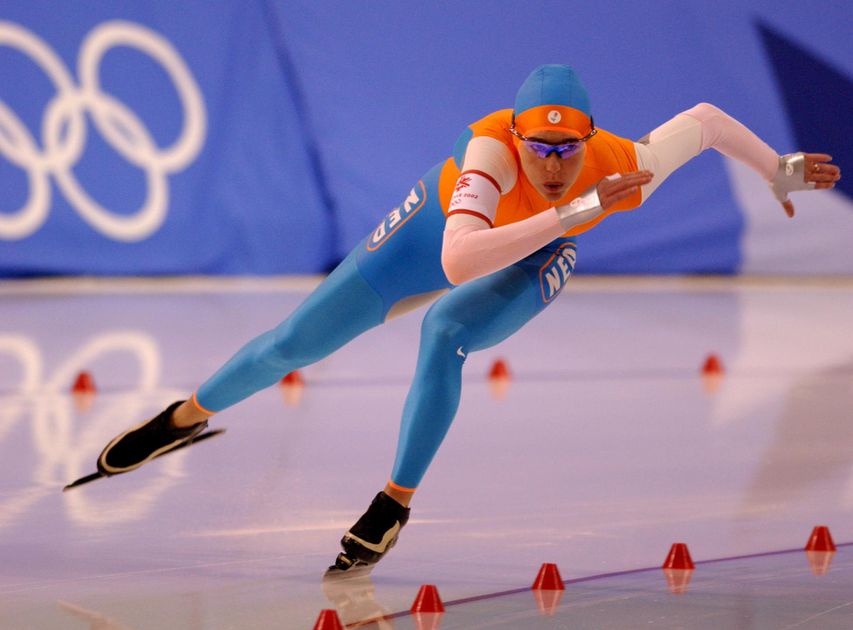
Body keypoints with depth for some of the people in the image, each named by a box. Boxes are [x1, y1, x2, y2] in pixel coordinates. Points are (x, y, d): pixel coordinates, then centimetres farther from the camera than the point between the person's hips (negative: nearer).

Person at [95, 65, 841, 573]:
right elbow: (457, 264, -59)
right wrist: (578, 209, -63)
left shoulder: (625, 167, -38)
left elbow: (705, 119, -18)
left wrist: (780, 170, -7)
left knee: (444, 330, -32)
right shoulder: (493, 152, -45)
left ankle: (397, 501, -13)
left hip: (533, 260, 1)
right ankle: (187, 416, 31)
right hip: (447, 222, -1)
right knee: (296, 341, 2)